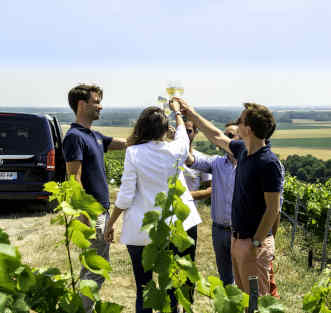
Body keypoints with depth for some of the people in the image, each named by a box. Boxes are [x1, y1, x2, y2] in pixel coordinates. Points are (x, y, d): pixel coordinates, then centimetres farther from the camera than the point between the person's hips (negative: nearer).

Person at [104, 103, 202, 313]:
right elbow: (182, 134, 20)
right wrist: (177, 111, 38)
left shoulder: (133, 153, -11)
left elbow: (125, 196, -10)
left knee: (143, 287, 9)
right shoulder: (175, 150, -5)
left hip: (142, 229, -1)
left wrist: (111, 223, 3)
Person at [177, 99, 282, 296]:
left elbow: (273, 209, -20)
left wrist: (255, 244, -20)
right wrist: (191, 113, 27)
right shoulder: (243, 150, 5)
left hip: (256, 241, -9)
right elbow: (217, 137, 23)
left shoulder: (269, 163, -20)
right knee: (242, 294, 18)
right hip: (237, 237, 9)